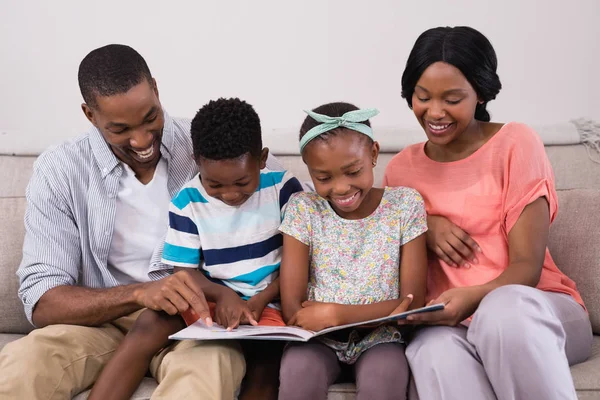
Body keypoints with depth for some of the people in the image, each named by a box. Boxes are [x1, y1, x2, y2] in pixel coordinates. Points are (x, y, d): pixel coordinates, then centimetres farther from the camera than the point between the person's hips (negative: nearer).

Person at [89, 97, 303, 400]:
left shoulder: (283, 188, -6)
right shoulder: (187, 202, -4)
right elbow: (185, 272, 0)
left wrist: (259, 301, -15)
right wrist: (223, 295, -20)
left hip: (269, 302, -1)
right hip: (213, 297, 2)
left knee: (265, 364, -30)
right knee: (151, 323, -26)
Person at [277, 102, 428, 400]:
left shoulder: (405, 204, -3)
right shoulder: (303, 209, -3)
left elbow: (412, 303, -5)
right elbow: (293, 310, -7)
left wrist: (337, 313, -17)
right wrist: (381, 312, -16)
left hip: (379, 337, 0)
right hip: (318, 338, 1)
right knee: (298, 373, -32)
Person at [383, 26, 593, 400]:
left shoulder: (516, 143, -4)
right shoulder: (400, 169, 8)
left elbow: (527, 267, -10)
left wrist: (472, 299, -30)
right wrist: (424, 227, -6)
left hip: (539, 311, -1)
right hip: (451, 321, 2)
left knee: (504, 307, -39)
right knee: (435, 350, -36)